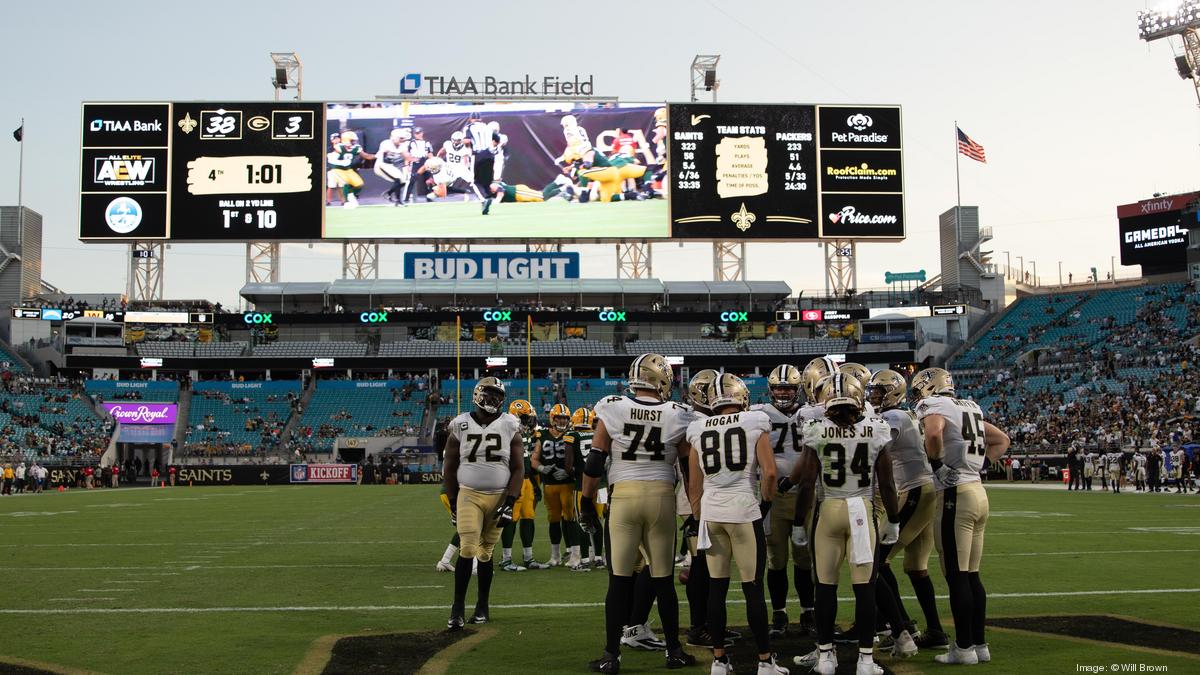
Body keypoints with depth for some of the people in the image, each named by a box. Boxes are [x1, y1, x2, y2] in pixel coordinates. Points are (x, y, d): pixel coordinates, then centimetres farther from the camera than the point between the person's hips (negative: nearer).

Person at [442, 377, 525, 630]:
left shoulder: (510, 426, 1)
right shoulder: (461, 425, 1)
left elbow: (518, 469, 1)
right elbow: (449, 468, 8)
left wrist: (510, 503, -7)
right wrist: (452, 504, 7)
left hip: (499, 496, 1)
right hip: (468, 495, 0)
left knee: (486, 552, 7)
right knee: (467, 549, -10)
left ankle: (482, 607, 20)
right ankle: (458, 607, -1)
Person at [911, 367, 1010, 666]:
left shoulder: (934, 406, -7)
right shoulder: (970, 408, 18)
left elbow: (933, 433, -31)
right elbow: (1002, 440, 28)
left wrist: (936, 463, -15)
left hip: (955, 495, -8)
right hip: (978, 492, 8)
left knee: (957, 576, -2)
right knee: (972, 575, 13)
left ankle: (964, 648, 3)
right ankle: (980, 644, 18)